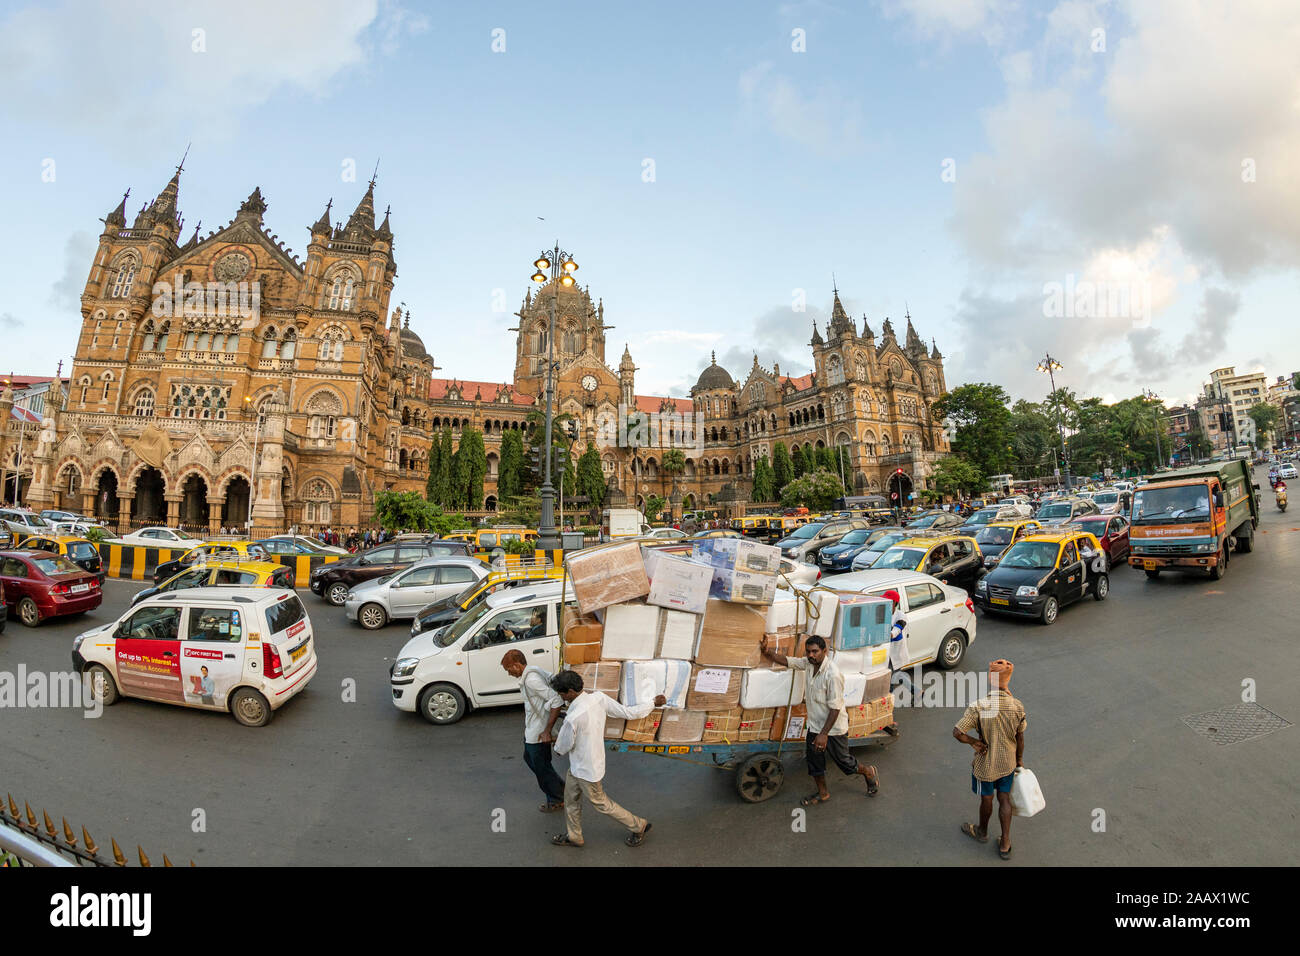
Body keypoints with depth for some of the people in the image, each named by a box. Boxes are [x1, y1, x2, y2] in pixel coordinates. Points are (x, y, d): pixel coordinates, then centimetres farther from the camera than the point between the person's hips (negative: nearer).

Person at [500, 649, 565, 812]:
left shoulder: (531, 680, -29)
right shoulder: (535, 671, 0)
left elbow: (557, 702, -33)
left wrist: (547, 730, -27)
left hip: (538, 733, -10)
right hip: (531, 729, 10)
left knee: (541, 767, 9)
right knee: (529, 758, 26)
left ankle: (557, 800, 30)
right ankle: (561, 788, 36)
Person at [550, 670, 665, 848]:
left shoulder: (573, 719, -37)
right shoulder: (599, 697, -17)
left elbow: (563, 748, -18)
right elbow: (629, 713, -10)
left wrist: (557, 748, 8)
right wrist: (653, 703, 4)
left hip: (587, 771, -7)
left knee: (601, 804, 16)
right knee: (571, 800, 25)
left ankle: (639, 826, 33)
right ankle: (573, 836, 47)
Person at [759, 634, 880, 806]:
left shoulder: (833, 674, -29)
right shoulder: (809, 663, -7)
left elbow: (835, 708, -26)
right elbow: (786, 661, -1)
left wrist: (824, 734, -24)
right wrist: (767, 651, -20)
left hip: (834, 728, -7)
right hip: (814, 725, 7)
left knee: (843, 761, 11)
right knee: (814, 760, 15)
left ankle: (868, 771, 40)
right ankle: (822, 793, 37)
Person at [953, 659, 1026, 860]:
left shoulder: (979, 706, -30)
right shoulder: (1017, 706, -19)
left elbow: (957, 732, -30)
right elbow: (1020, 737, -4)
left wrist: (974, 742, -10)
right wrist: (1019, 759, 14)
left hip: (985, 764, -3)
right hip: (1008, 762, 3)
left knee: (986, 799, 20)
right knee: (1005, 800, 21)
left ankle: (982, 832, 46)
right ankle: (1005, 844, 34)